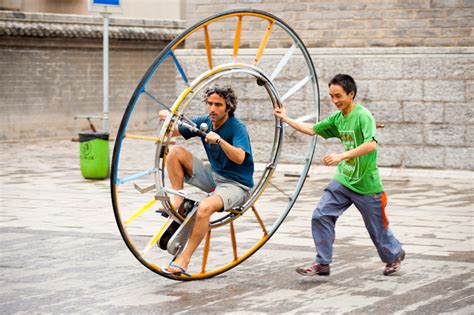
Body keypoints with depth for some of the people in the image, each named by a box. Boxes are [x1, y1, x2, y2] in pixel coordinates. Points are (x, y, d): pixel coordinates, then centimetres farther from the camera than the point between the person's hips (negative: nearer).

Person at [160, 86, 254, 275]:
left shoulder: (237, 128, -18)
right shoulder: (205, 122, 1)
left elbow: (239, 158, -34)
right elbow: (174, 132, 9)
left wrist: (219, 140, -46)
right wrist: (168, 120, -13)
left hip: (235, 183, -7)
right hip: (213, 175, 7)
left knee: (205, 208, -36)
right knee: (175, 152, -8)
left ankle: (184, 259, -25)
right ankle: (178, 202, -10)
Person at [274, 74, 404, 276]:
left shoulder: (363, 116, -18)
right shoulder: (337, 118, 5)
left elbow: (371, 144, -32)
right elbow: (312, 130, 15)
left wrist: (341, 156, -38)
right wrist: (285, 119, 11)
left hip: (366, 185, -6)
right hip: (342, 181, 6)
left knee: (377, 228, 9)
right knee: (321, 216, -8)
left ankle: (395, 255, 37)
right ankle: (322, 263, 2)